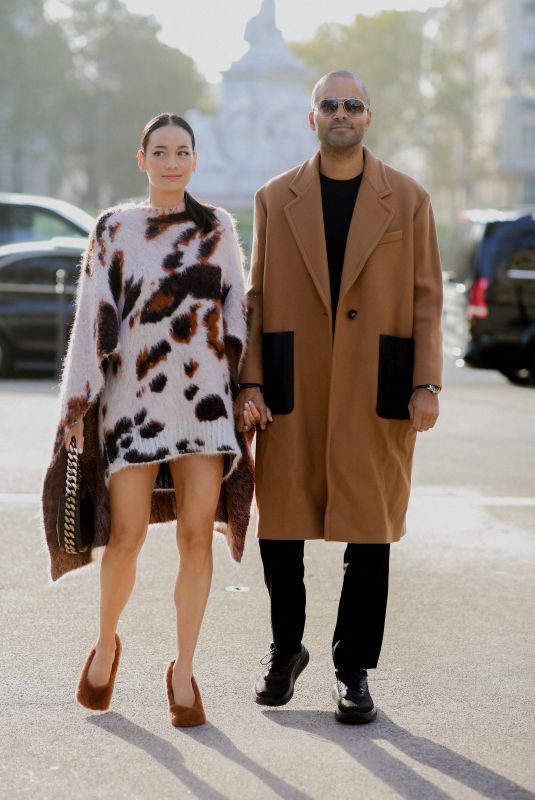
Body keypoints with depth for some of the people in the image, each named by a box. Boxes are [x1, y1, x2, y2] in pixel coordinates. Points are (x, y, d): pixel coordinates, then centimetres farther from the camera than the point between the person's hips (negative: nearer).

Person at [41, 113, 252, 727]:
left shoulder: (217, 228, 8)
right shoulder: (114, 229, 3)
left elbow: (236, 313, 11)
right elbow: (92, 320, 2)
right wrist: (78, 406, -2)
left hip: (204, 398, 1)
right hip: (133, 399, -1)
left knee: (197, 535, -3)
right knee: (127, 538, -2)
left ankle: (183, 671, 10)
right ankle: (106, 645, 26)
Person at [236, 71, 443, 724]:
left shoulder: (408, 201, 6)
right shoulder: (275, 199, 9)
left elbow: (425, 299, 4)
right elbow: (256, 297, 8)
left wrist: (426, 384, -5)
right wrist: (250, 383, -2)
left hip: (376, 399, -1)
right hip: (292, 395, 1)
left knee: (370, 535, 2)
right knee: (279, 529, 5)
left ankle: (354, 670, 15)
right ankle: (286, 650, 26)